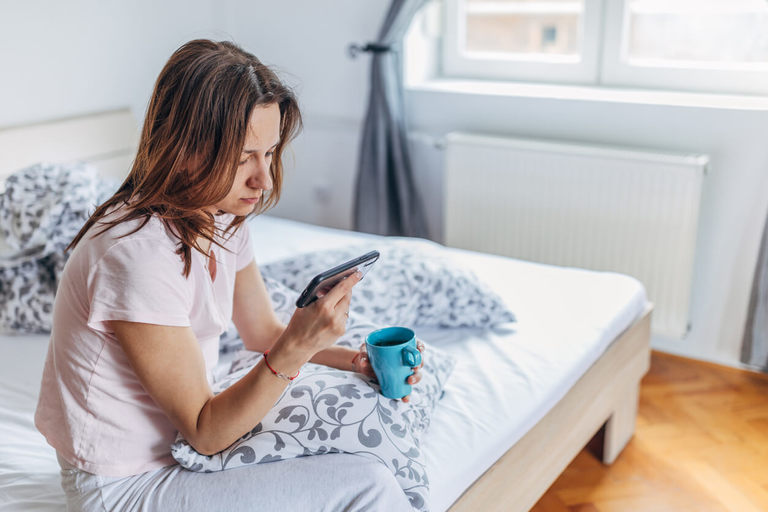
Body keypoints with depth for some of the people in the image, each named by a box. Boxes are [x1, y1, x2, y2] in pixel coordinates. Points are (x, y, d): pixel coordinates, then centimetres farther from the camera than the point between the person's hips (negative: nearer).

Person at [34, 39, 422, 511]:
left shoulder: (224, 218, -3)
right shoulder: (139, 254, -30)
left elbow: (263, 331, 10)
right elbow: (205, 433, -23)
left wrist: (357, 359, -5)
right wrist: (295, 349, -37)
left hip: (177, 442, 8)